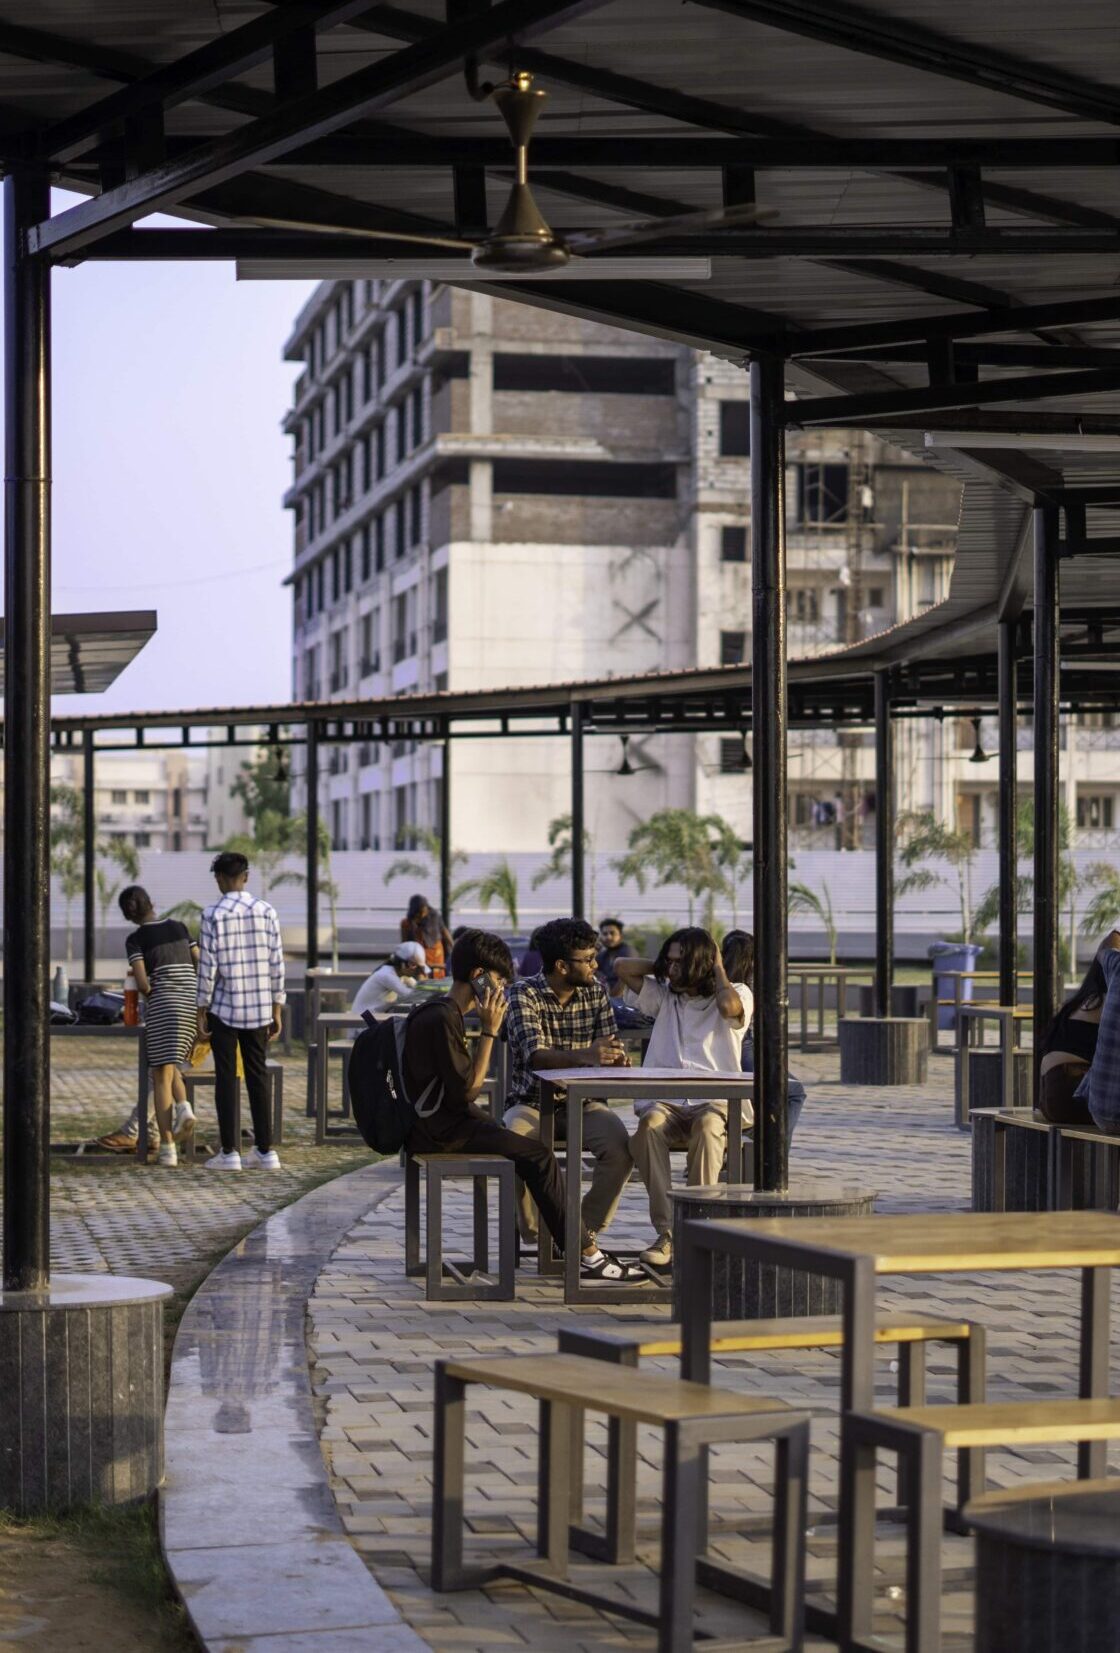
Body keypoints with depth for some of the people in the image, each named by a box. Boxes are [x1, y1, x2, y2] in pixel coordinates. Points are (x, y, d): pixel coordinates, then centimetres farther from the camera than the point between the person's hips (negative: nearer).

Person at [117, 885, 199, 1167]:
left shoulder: (135, 940, 2)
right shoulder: (179, 927, 16)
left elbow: (142, 983, -8)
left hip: (163, 1004, -4)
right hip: (193, 1004, 4)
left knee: (161, 1076, 1)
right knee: (169, 1065, 25)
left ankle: (167, 1149, -5)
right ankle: (183, 1107, -3)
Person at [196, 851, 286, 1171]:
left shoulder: (213, 915, -8)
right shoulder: (266, 912, 1)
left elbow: (207, 967, -9)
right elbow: (276, 964, 2)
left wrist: (201, 1012, -1)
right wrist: (276, 1011, 9)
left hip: (224, 1009, -3)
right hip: (259, 1009, 3)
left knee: (226, 1078, 3)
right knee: (258, 1077, 10)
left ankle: (229, 1151, 3)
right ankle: (265, 1150, 10)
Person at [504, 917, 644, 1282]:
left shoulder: (595, 992, 6)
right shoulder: (524, 994, -10)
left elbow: (613, 1047, 3)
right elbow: (535, 1054, -25)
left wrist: (617, 1055, -24)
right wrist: (585, 1057, -43)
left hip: (582, 1102, 3)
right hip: (532, 1102, -3)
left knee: (619, 1145, -27)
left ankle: (583, 1235, -14)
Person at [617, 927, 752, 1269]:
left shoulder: (737, 994, 13)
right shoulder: (664, 995, 26)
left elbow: (729, 1007, -12)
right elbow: (623, 968, 18)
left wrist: (718, 968, 4)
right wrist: (663, 964, 22)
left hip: (717, 1102, -2)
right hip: (667, 1101, 3)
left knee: (707, 1126, -40)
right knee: (650, 1124, -35)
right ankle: (667, 1232, -37)